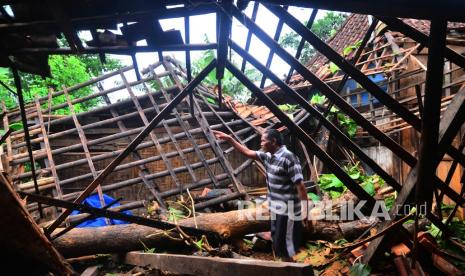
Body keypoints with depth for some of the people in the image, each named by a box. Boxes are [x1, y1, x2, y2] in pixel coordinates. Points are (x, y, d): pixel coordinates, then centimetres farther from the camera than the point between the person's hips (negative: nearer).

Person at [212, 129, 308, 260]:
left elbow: (300, 186, -21)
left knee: (284, 242, 3)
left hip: (287, 209, -9)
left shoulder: (289, 158, -20)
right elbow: (248, 152, 13)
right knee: (277, 241, 20)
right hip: (275, 207, 9)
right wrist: (229, 139, 11)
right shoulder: (268, 156, 5)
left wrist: (305, 211, -21)